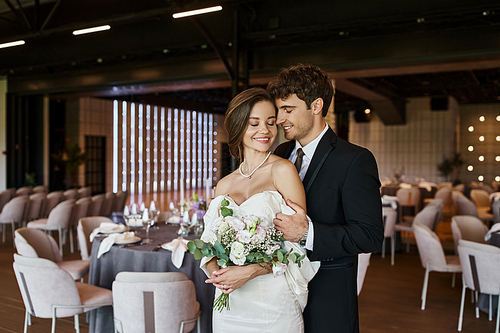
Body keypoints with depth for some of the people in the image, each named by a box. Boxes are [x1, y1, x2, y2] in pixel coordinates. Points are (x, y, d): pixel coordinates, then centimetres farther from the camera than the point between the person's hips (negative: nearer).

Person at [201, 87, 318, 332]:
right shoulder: (224, 185, 6)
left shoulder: (282, 170, -8)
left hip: (272, 301, -4)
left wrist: (250, 271, -19)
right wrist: (215, 271, -10)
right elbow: (210, 242, 10)